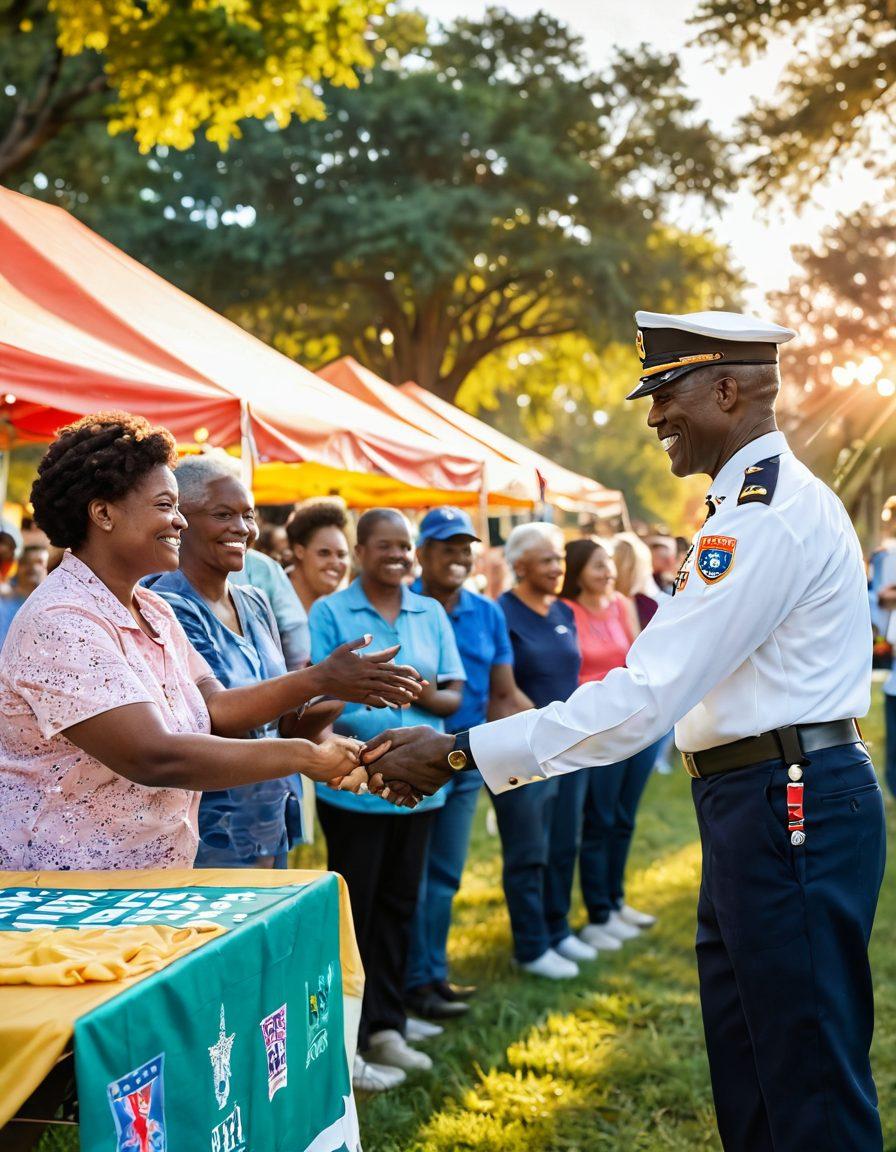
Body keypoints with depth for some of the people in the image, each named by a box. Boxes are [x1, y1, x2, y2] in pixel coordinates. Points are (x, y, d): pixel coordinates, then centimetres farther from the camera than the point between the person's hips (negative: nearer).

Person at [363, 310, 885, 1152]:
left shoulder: (770, 516, -19)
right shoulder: (764, 503, 16)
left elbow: (643, 698, -25)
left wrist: (461, 754, -23)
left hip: (791, 809, -11)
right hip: (752, 804, 11)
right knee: (746, 1081, 19)